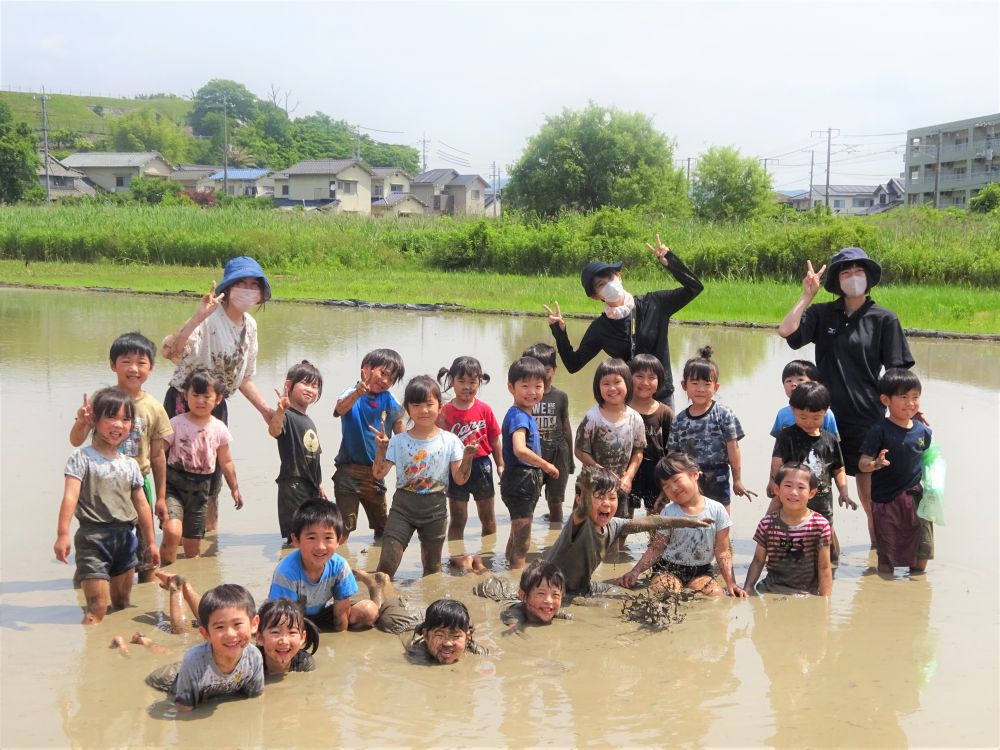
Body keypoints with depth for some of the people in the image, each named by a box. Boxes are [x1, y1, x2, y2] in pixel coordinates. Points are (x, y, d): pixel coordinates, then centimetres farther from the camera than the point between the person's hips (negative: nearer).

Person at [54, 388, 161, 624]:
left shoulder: (130, 464, 10)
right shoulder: (82, 458, -7)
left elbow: (141, 505, 15)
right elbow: (70, 496, -17)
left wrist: (151, 542, 17)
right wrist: (62, 534, -28)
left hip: (124, 537, 6)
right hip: (93, 536, -6)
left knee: (122, 605, 17)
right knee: (97, 609, -12)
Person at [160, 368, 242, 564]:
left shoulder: (219, 429, 3)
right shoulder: (177, 423, -8)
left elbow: (226, 462, 14)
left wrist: (234, 488, 18)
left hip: (200, 488, 4)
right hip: (174, 484, -3)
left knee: (193, 544, 12)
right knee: (172, 532, -24)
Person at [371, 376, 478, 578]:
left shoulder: (449, 441, -2)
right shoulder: (399, 441, -1)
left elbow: (460, 479, -3)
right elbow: (378, 474, -3)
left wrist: (467, 457, -18)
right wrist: (381, 449, -17)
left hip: (435, 508, 0)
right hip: (403, 506, 0)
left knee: (432, 565, 12)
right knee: (387, 562, -9)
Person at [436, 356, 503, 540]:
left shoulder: (484, 410, -4)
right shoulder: (445, 412, -7)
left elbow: (494, 440, 2)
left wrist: (500, 464, 4)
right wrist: (438, 421, -23)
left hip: (481, 466, 2)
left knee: (488, 518, 15)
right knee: (457, 520, 8)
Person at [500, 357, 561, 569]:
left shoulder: (526, 415, 10)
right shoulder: (519, 416, -20)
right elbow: (520, 450, -35)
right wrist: (546, 465, -25)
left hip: (527, 482, 10)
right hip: (519, 482, -10)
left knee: (516, 538, 23)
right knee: (522, 542, -4)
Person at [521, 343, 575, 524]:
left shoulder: (560, 396, 2)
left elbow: (566, 427, 9)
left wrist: (570, 458, 12)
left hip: (557, 453, 1)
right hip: (532, 454, -1)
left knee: (555, 502, 9)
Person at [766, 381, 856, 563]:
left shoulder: (830, 439, 6)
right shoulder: (787, 436, -6)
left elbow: (838, 469, 14)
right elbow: (777, 461, -20)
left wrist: (844, 492, 0)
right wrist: (774, 480, -39)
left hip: (823, 506, 4)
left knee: (829, 554, 14)